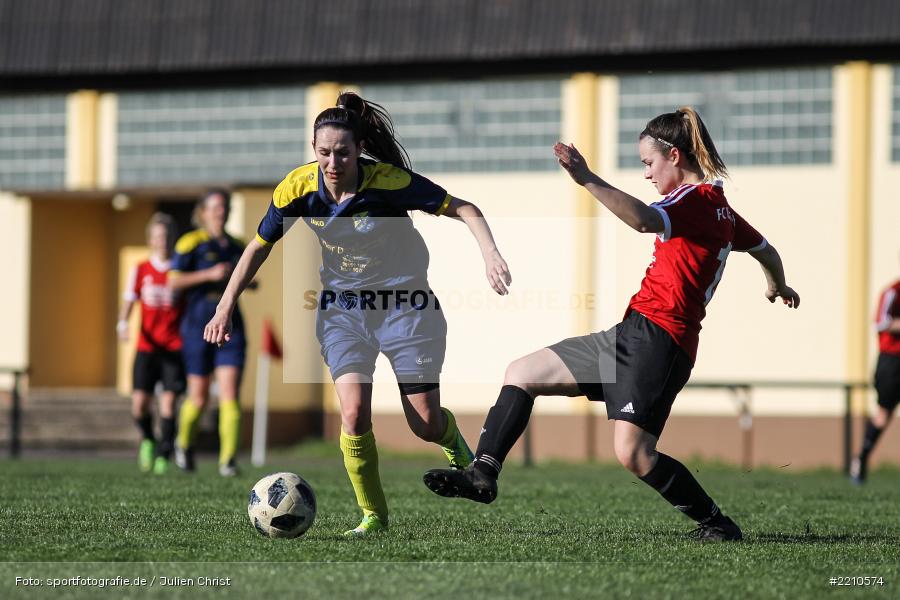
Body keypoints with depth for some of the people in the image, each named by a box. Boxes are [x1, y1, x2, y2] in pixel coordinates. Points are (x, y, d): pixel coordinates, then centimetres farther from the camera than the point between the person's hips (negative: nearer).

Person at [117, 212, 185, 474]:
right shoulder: (141, 271, 6)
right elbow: (128, 302, 1)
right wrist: (122, 324, -19)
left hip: (174, 347, -1)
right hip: (147, 345, 1)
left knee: (168, 401, -9)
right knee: (140, 402, -7)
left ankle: (163, 455, -2)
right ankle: (147, 439, 23)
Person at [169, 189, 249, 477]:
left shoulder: (237, 246, 13)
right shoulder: (191, 242, -3)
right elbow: (173, 280, -11)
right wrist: (210, 274, -19)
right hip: (199, 325, -3)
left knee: (230, 394, -10)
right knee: (199, 397, 3)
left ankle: (228, 459, -12)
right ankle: (184, 443, 32)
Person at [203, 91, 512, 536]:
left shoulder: (391, 182, -23)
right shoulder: (298, 188, -14)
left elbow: (463, 210, -15)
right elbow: (259, 246, 1)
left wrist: (490, 254, -32)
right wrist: (225, 308, 0)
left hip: (405, 303, -2)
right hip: (342, 306, 2)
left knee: (426, 425, 0)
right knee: (354, 414, -18)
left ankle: (455, 443, 39)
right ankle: (373, 516, 1)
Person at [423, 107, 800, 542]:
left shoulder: (696, 200, -10)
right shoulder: (720, 208, 19)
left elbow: (644, 220, -31)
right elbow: (765, 250, 35)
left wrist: (588, 180, -37)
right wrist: (779, 287, 56)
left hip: (655, 337, -11)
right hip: (635, 336, 11)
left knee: (633, 454, -19)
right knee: (521, 374, 10)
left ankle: (716, 523, -2)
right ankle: (483, 473, 6)